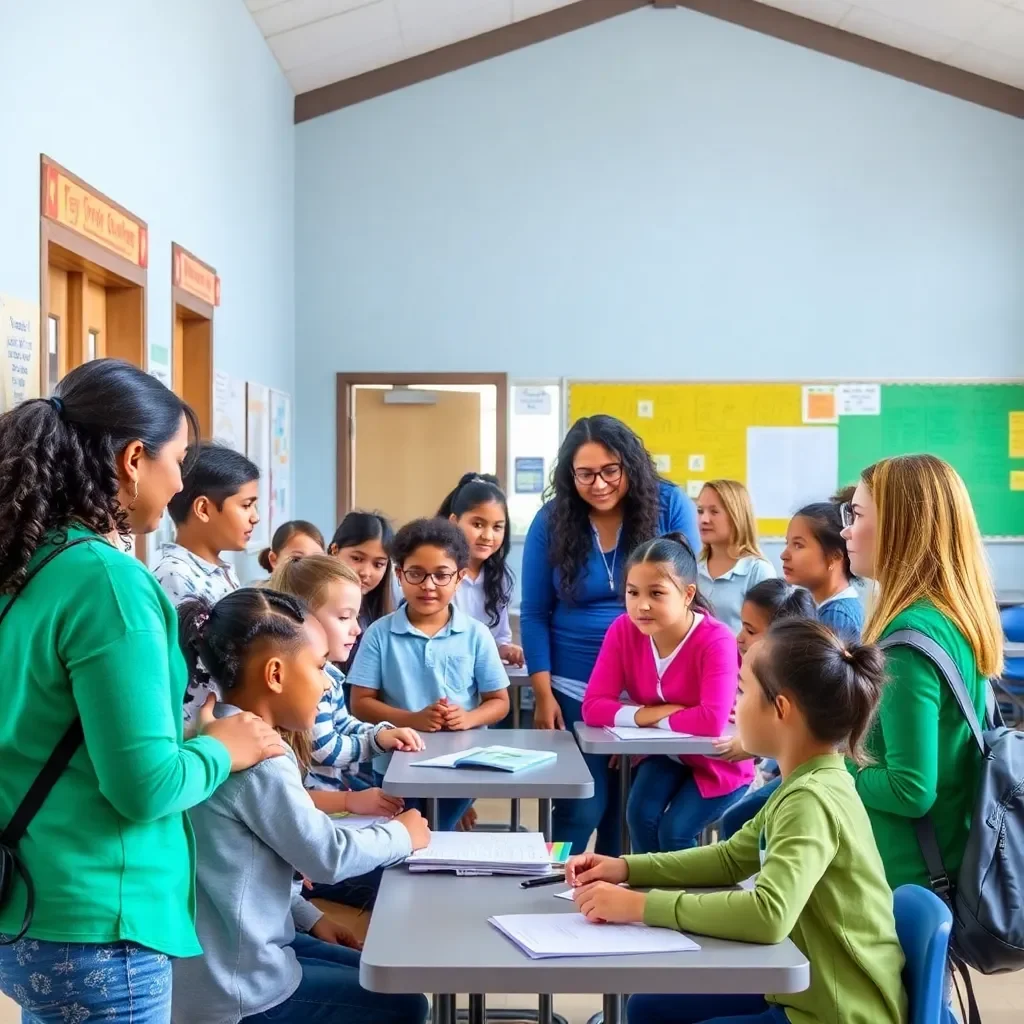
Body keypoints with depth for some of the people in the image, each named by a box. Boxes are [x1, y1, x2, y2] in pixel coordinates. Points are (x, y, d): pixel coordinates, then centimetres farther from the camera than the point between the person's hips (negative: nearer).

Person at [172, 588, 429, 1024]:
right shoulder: (258, 759, -25)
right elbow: (329, 855, -17)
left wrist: (310, 918, 12)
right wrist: (402, 834, -1)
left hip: (221, 956, 9)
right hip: (234, 989, -9)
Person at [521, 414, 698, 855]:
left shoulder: (669, 506, -5)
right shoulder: (552, 520, -3)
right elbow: (534, 615, 0)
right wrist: (543, 694, -6)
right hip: (573, 691, 0)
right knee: (582, 810, -1)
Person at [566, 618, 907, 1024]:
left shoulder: (812, 798, -25)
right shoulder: (810, 784, 5)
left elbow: (769, 914, -40)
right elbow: (732, 858, 16)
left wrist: (642, 906, -32)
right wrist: (627, 868, 5)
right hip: (810, 991, 9)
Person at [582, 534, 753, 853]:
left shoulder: (716, 642, -32)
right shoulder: (623, 631, -17)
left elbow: (712, 721, -41)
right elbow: (593, 707, -19)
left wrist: (656, 717, -27)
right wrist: (650, 713, -31)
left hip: (718, 760, -4)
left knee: (674, 831, -18)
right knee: (640, 817, -19)